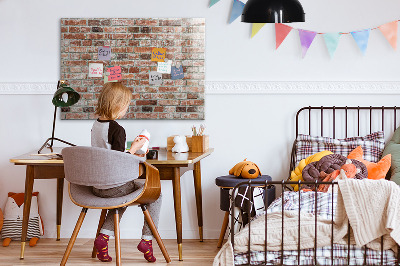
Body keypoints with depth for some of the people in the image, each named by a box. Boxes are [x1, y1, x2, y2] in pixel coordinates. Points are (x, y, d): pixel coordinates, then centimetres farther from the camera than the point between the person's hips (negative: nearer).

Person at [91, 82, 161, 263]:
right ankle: (147, 239, 9)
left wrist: (130, 155, 19)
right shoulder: (117, 129, -20)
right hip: (114, 186, -8)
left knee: (123, 195, 36)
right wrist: (134, 148, -8)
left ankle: (104, 236, 19)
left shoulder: (95, 125, 6)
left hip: (97, 186, 8)